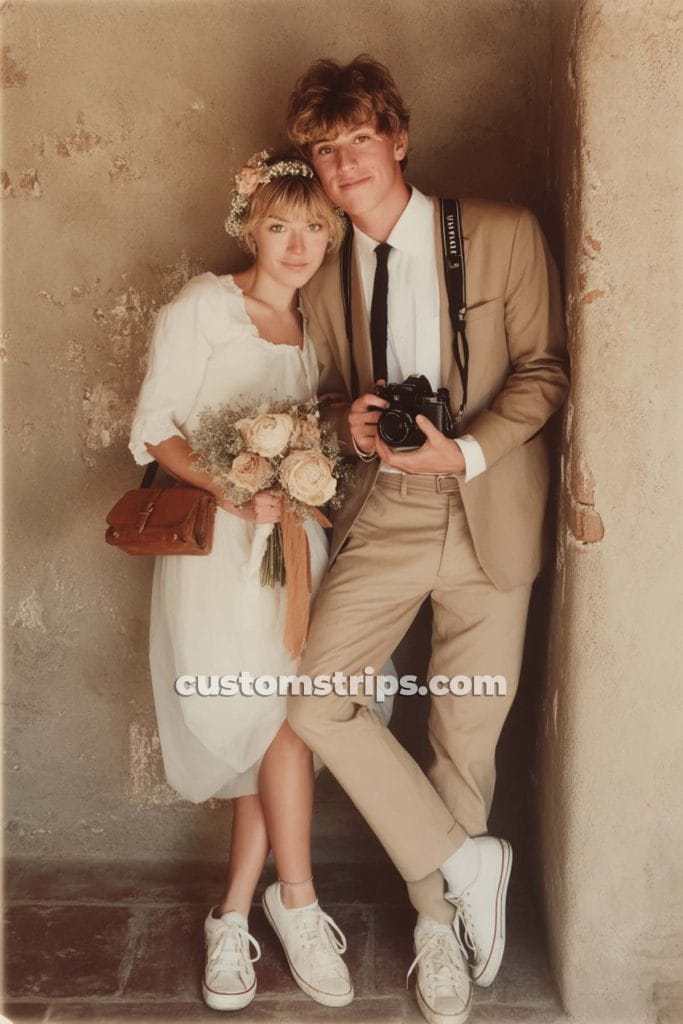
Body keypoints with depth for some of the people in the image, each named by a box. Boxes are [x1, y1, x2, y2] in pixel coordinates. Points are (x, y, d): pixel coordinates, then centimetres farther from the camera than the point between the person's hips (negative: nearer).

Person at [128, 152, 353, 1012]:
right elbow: (154, 430, -8)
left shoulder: (317, 327, 13)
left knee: (273, 730, 3)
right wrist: (228, 489, -23)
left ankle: (233, 919, 18)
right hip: (214, 543, -5)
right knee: (283, 717, -8)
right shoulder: (202, 308, -3)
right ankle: (295, 902, 13)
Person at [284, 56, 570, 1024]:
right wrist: (349, 424, -7)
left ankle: (439, 920, 32)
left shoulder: (504, 234, -3)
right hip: (383, 516, 3)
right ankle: (465, 861, 10)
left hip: (488, 517, -2)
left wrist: (468, 451, -18)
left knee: (467, 735, 7)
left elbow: (545, 365, -3)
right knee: (317, 700, -11)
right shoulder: (326, 275, 8)